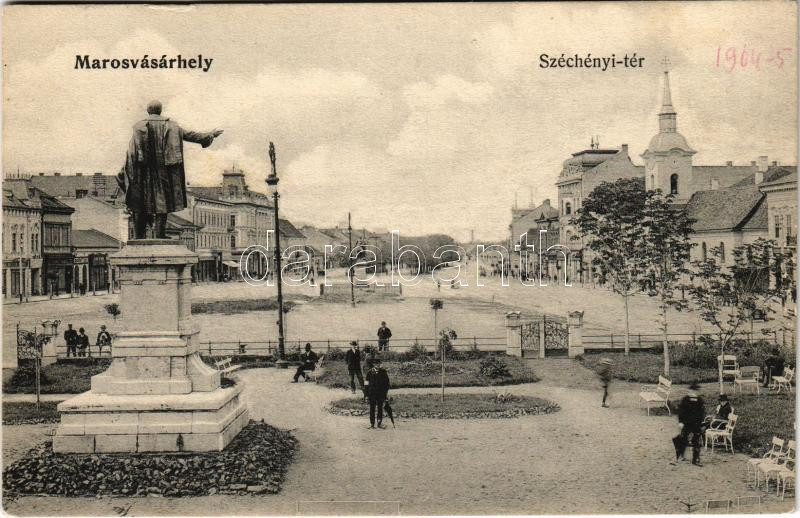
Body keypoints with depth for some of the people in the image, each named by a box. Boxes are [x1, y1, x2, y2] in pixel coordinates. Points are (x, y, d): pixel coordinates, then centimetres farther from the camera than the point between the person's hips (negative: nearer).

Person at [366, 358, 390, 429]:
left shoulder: (383, 372, 0)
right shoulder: (370, 372, -2)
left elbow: (387, 382, 5)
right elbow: (367, 382, 3)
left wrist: (386, 392, 2)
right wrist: (367, 392, -2)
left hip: (381, 393, 1)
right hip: (372, 393, -1)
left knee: (380, 408, 6)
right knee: (372, 408, 5)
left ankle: (379, 423, 14)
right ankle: (372, 423, 12)